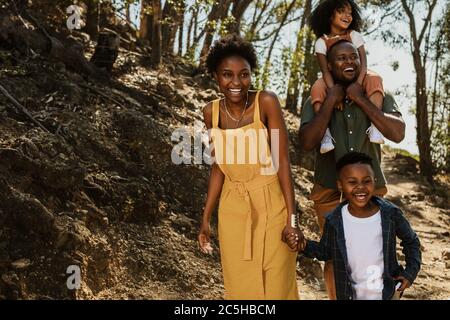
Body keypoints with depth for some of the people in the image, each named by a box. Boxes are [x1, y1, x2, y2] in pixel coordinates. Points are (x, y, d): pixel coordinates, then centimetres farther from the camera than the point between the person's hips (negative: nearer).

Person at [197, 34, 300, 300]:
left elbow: (282, 160, -13)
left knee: (277, 287, 4)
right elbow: (219, 167, 7)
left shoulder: (266, 102, -13)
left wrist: (292, 218, -15)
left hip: (271, 205, -3)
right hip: (233, 208, 4)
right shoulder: (211, 111, -1)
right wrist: (206, 218, 8)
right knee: (240, 287, 12)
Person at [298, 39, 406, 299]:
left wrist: (361, 100, -15)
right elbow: (307, 142, -16)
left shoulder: (380, 97, 1)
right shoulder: (316, 102, -1)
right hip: (330, 192, -1)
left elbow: (398, 134, -15)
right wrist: (330, 103, -16)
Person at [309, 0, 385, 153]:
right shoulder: (322, 42, -6)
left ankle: (374, 125, -41)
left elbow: (363, 63, -14)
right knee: (317, 88, -33)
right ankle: (325, 133, -41)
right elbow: (325, 70, -17)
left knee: (374, 79, -29)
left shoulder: (355, 35, -3)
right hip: (334, 80, -1)